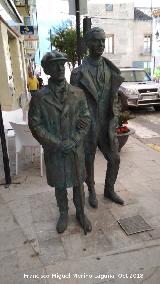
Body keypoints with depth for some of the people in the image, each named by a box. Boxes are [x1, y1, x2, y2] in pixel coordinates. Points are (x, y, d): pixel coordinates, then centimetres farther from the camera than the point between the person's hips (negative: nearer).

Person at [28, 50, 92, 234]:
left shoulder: (78, 94, -3)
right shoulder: (39, 97, -9)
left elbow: (85, 120, -2)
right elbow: (35, 125, -9)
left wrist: (74, 141, -15)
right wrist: (56, 144, -16)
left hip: (76, 150, 1)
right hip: (53, 152, -1)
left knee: (78, 183, 16)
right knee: (59, 185, 16)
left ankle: (80, 213, 39)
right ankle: (63, 214, 40)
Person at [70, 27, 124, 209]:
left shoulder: (111, 70, 3)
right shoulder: (78, 72, -10)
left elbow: (114, 99, 6)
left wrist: (113, 124, 1)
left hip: (106, 126, 4)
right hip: (87, 127, -4)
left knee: (114, 159, 12)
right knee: (88, 161, 12)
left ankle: (109, 190, 36)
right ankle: (92, 191, 37)